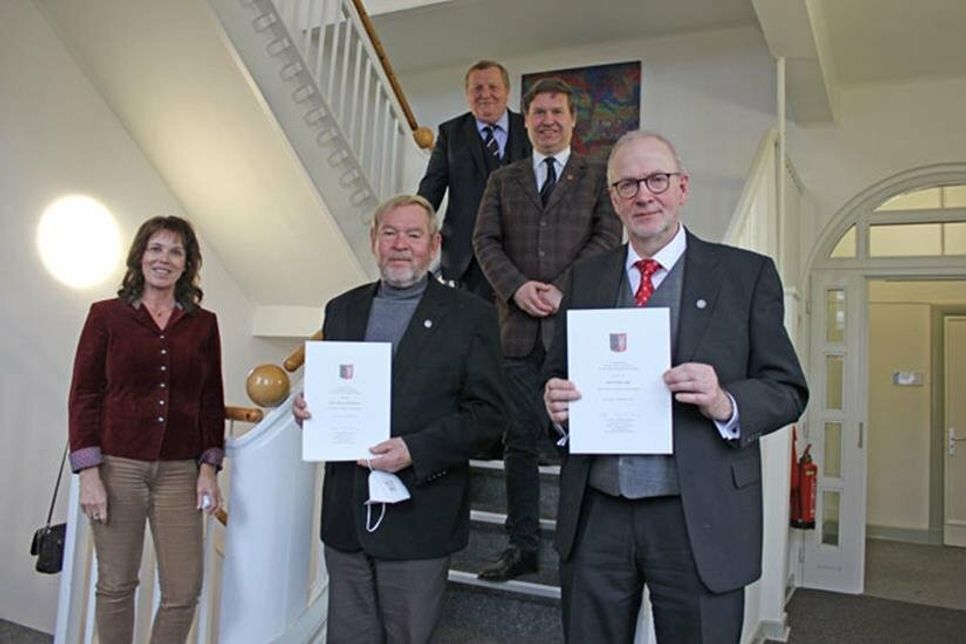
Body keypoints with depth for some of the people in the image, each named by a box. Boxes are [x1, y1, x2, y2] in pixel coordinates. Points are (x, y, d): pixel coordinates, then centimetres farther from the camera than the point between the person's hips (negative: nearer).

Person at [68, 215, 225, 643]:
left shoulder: (203, 323, 7)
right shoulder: (106, 315, 2)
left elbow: (212, 401, 9)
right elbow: (83, 396, 0)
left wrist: (209, 468, 2)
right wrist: (89, 473, -6)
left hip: (179, 471, 2)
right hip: (117, 466, -1)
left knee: (184, 591, 1)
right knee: (116, 585, 8)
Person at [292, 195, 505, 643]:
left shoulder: (469, 315, -3)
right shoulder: (342, 310, 11)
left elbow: (487, 412, -7)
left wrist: (415, 451, -19)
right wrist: (307, 408, -5)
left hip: (417, 518, -4)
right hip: (346, 517, 4)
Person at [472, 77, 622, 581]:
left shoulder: (598, 176, 11)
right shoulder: (503, 180, 18)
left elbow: (607, 238, -1)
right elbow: (485, 240, 8)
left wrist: (562, 289, -13)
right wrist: (517, 287, -10)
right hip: (519, 326, 3)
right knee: (520, 440, 5)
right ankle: (522, 547, 14)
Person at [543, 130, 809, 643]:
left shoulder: (747, 274, 0)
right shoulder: (584, 278, 9)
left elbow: (787, 390, -1)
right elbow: (557, 373, 13)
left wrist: (726, 404, -20)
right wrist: (554, 398, -9)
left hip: (699, 521, -2)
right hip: (596, 515, 3)